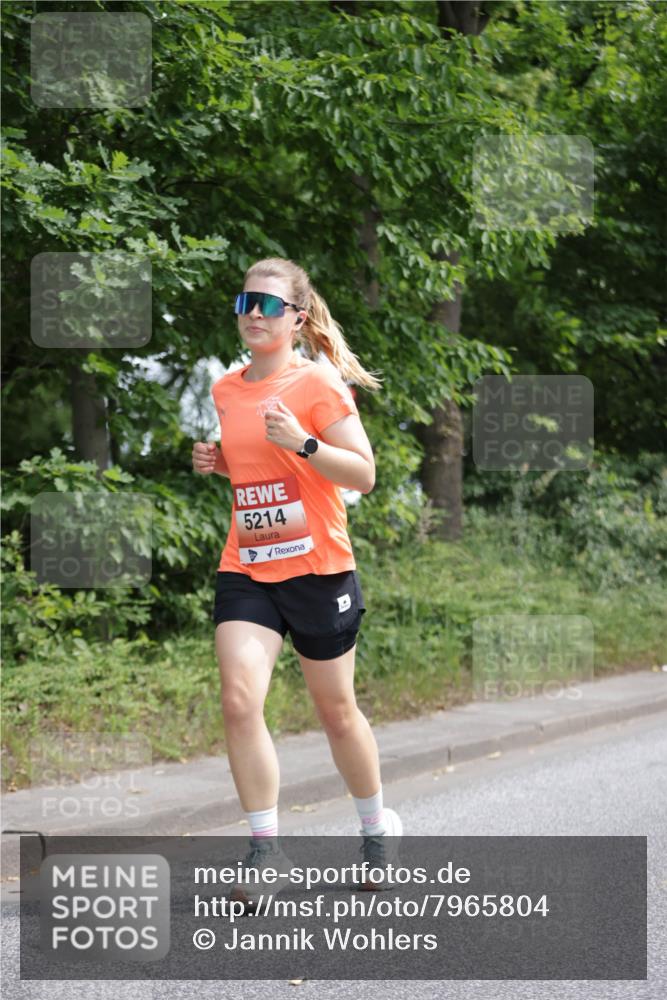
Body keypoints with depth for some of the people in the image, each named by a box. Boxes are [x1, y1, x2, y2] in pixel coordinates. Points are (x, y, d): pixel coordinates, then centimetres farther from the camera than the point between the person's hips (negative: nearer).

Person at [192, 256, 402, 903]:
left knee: (336, 709, 10)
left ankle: (378, 826, 35)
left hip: (318, 570, -4)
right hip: (245, 570, 4)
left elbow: (363, 474, -12)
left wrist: (302, 442, -25)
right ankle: (265, 847, -5)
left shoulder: (318, 382, -9)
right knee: (239, 700, -15)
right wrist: (218, 462, 5)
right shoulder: (226, 390, 8)